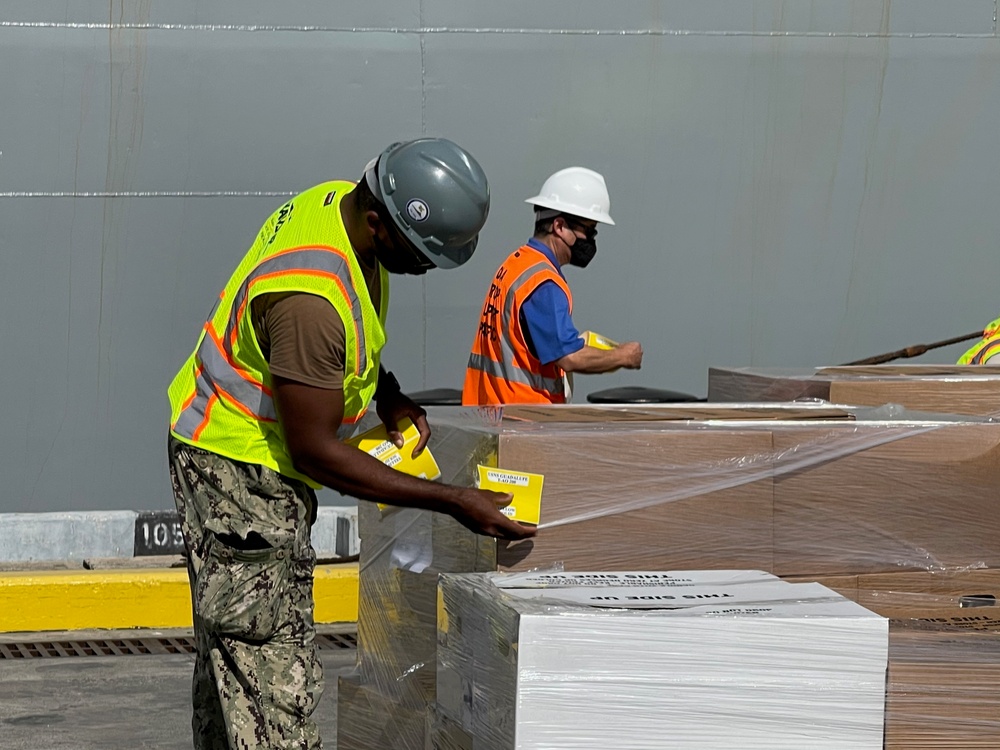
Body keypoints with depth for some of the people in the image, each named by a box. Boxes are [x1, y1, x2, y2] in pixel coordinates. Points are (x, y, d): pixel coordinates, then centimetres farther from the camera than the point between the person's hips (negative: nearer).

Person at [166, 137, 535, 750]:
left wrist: (389, 397, 1)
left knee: (232, 647, 17)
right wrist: (452, 503, -25)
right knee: (271, 676, -12)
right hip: (238, 469, -10)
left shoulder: (343, 203, -4)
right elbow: (314, 451, -27)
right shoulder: (310, 298, -34)